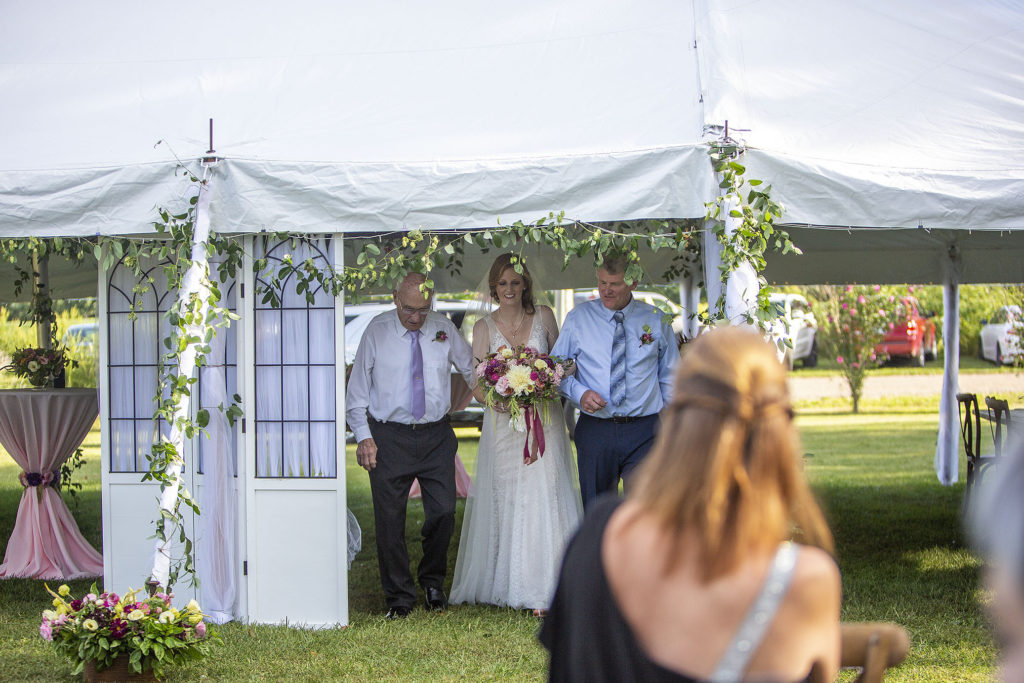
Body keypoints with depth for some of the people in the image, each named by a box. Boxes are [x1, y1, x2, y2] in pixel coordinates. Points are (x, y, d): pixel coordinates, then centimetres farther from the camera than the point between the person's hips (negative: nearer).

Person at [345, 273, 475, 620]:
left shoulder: (444, 329, 4)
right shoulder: (377, 331, -2)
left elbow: (472, 368, 17)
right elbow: (358, 387, 2)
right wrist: (363, 435, -4)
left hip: (436, 435, 2)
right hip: (388, 436, -2)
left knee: (443, 512, -2)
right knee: (389, 519, 0)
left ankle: (433, 581, 23)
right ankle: (399, 595, 14)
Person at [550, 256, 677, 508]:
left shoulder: (656, 320, 6)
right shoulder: (578, 319, 4)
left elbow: (670, 378, 11)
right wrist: (579, 393, -12)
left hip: (644, 432, -1)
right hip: (595, 429, 1)